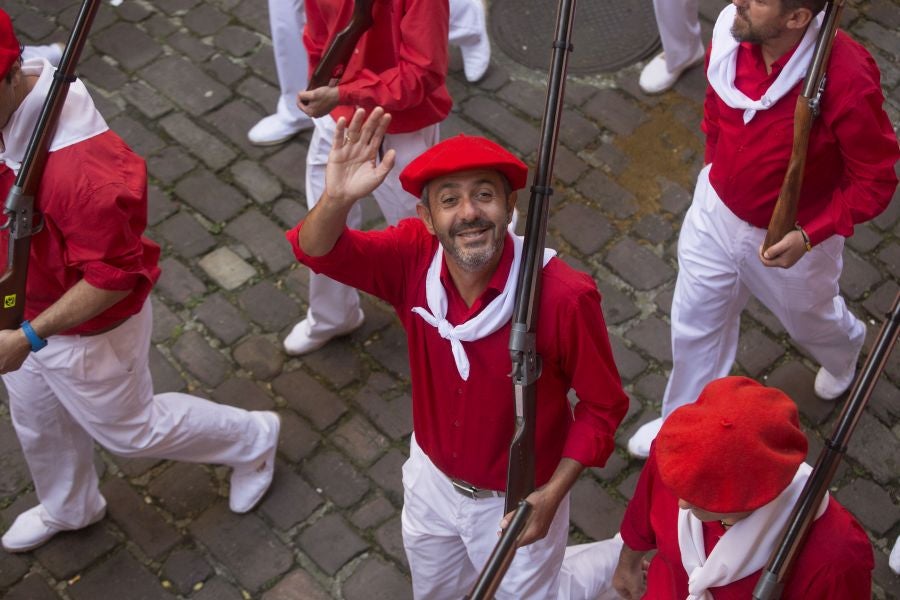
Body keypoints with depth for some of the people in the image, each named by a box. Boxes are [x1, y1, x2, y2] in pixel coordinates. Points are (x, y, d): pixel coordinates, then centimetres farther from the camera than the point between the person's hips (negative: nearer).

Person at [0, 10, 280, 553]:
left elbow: (111, 278, -31)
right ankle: (68, 509, 61)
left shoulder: (80, 168, -42)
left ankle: (253, 439, 43)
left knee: (129, 429, 19)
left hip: (86, 331, -8)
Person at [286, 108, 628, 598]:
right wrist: (337, 197, -49)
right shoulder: (414, 258, -22)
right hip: (431, 480, 4)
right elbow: (317, 249, -28)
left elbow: (603, 405, -18)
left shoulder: (563, 296, -31)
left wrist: (552, 494, -24)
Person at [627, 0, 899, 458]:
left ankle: (845, 352, 67)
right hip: (715, 213, 4)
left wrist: (810, 235, -31)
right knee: (695, 326, 20)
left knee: (809, 320, 28)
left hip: (794, 239, -3)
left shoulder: (847, 80, -35)